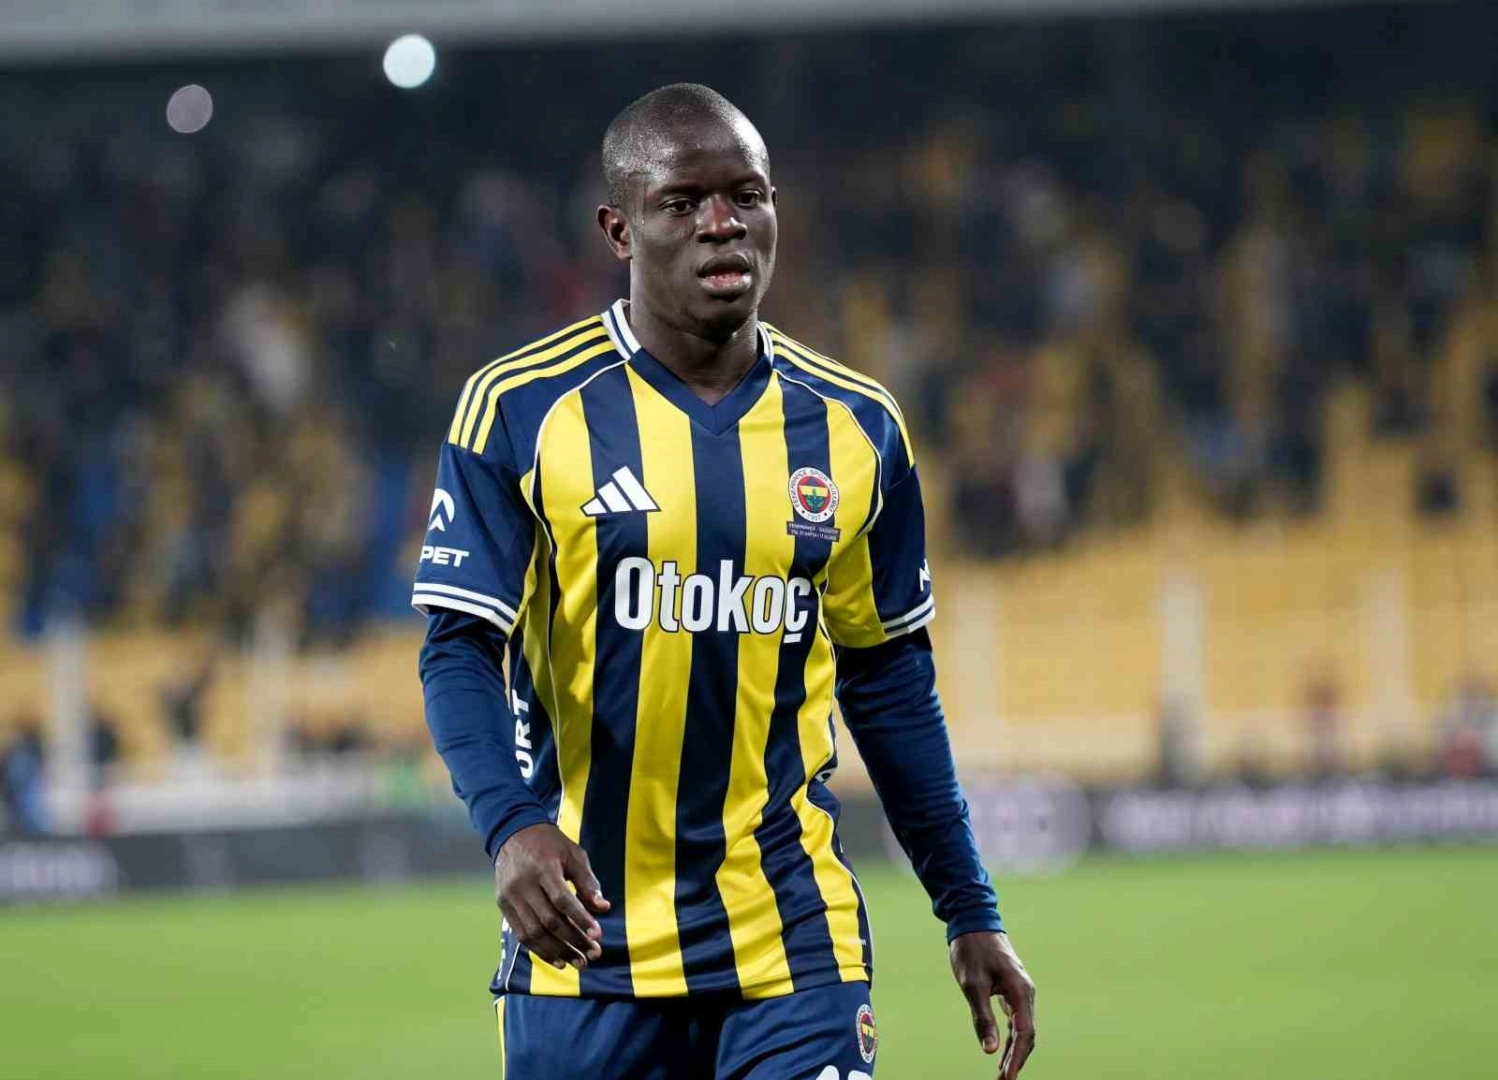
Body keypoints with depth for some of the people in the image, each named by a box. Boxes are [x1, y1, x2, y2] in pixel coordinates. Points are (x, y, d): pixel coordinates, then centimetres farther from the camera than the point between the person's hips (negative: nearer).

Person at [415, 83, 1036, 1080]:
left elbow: (890, 682, 13)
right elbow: (461, 651, -8)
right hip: (587, 946, -2)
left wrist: (971, 913, 11)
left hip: (795, 947, 2)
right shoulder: (522, 409, -4)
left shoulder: (856, 427, 6)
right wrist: (513, 827, -26)